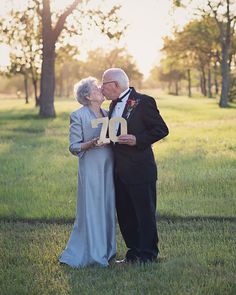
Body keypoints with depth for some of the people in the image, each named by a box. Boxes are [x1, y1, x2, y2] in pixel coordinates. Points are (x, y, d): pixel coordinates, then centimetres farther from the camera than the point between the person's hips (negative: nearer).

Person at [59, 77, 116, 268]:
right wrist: (91, 143, -22)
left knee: (108, 208, 9)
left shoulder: (107, 114, 12)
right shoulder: (78, 116, -5)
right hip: (91, 169, -6)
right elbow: (74, 147, -6)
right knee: (91, 210, -3)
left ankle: (106, 250, 19)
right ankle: (91, 254, 6)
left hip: (109, 168, 6)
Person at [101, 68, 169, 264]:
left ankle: (148, 255, 12)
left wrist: (137, 140, -21)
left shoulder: (143, 102, -11)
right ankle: (133, 253, 24)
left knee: (145, 213, 2)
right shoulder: (114, 104, 14)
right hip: (120, 170, 8)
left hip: (140, 170, -8)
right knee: (125, 214, 13)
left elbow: (162, 129, -12)